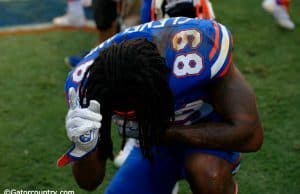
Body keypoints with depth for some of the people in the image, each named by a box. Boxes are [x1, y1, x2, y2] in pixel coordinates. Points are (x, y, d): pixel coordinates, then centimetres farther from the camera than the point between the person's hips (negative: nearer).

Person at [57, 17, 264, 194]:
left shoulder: (199, 50, -36)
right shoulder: (87, 83, -24)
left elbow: (249, 135, -31)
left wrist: (163, 133, -35)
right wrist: (85, 147, -42)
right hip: (152, 143, 4)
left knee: (208, 173, -39)